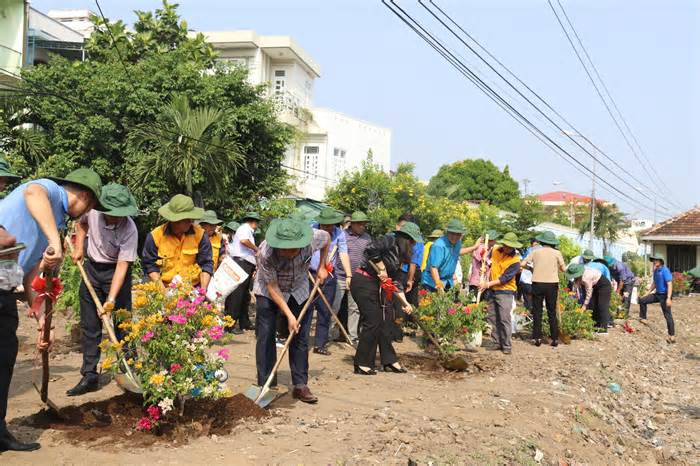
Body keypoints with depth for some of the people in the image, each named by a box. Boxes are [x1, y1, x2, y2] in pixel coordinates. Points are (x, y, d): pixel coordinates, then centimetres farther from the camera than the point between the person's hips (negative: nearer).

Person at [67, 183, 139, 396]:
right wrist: (78, 247, 2)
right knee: (89, 326, 6)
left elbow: (122, 265, -26)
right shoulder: (92, 210, -14)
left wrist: (112, 298, -31)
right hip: (91, 268, 4)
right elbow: (81, 223, 13)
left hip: (115, 272, -4)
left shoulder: (129, 230, -25)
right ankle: (89, 376, 13)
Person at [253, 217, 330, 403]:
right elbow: (272, 288, -26)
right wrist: (289, 315, -28)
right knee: (265, 337, -6)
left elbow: (327, 238, -2)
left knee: (300, 338, 0)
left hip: (299, 290, 3)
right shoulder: (265, 252, -35)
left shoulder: (313, 238, -29)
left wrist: (322, 267, -1)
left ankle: (300, 385, 8)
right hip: (268, 292, -2)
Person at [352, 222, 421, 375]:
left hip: (378, 286, 9)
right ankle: (362, 364, 3)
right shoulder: (389, 240, -11)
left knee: (386, 322, 10)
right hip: (364, 283, -9)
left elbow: (396, 280, 16)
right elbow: (370, 251, -27)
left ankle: (389, 361, 20)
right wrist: (381, 269, -18)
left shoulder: (399, 254, 15)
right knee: (372, 322, -7)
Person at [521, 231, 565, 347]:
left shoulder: (535, 251, 0)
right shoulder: (557, 253, -1)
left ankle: (537, 338, 7)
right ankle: (555, 338, 10)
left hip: (537, 283, 0)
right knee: (552, 312, 9)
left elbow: (522, 264, -2)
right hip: (552, 284, 0)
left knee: (537, 312, 8)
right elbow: (563, 269, 3)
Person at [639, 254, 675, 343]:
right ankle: (643, 318, 20)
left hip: (664, 295, -8)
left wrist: (668, 298, -28)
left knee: (667, 315, -4)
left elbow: (670, 284, -22)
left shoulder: (665, 270, -17)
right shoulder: (656, 271, 9)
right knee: (642, 300, 7)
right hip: (657, 294, 8)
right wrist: (648, 293, 23)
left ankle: (672, 336, 1)